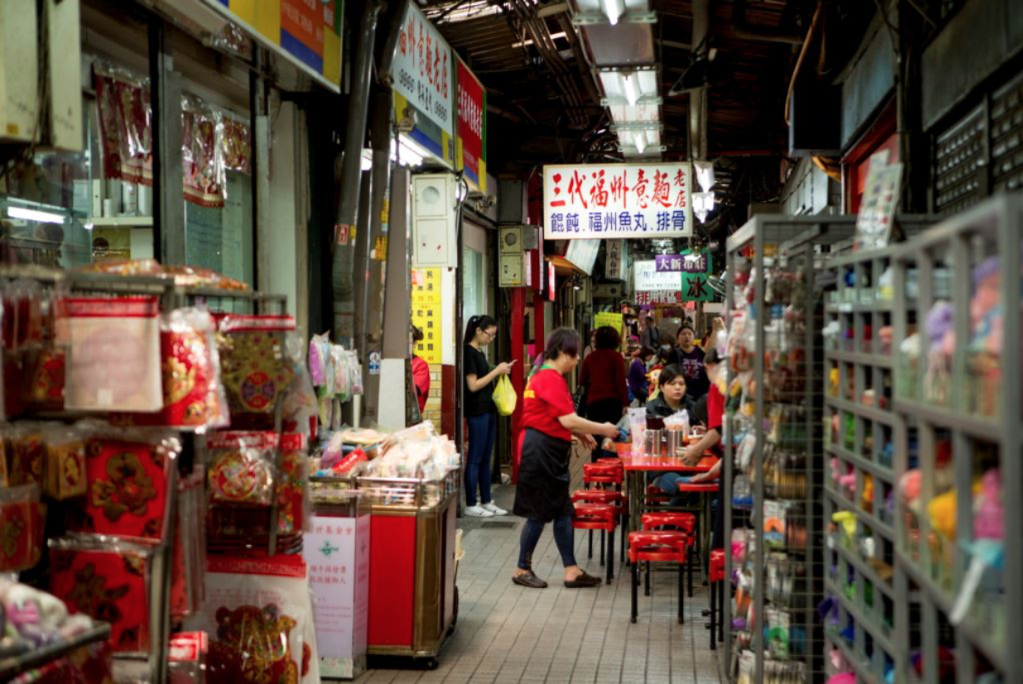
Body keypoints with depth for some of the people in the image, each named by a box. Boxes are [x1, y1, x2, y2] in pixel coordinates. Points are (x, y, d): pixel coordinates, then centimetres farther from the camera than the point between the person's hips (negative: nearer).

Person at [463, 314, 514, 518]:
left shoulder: (480, 352, 15)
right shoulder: (468, 352, -12)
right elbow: (473, 385, -16)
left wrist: (501, 371, 8)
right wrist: (496, 371, -14)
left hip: (488, 410, 9)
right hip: (477, 411, -9)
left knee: (485, 459, 12)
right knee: (475, 459, -4)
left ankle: (486, 502, 17)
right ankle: (470, 505, 1)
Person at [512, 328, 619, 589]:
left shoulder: (545, 375, 15)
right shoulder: (552, 379, -18)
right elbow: (569, 420, -22)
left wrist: (582, 434, 14)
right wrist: (603, 429, -11)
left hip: (550, 453, 10)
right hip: (540, 451, -10)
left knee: (563, 511, 9)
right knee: (539, 514, 0)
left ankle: (571, 570, 11)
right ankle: (522, 570, 13)